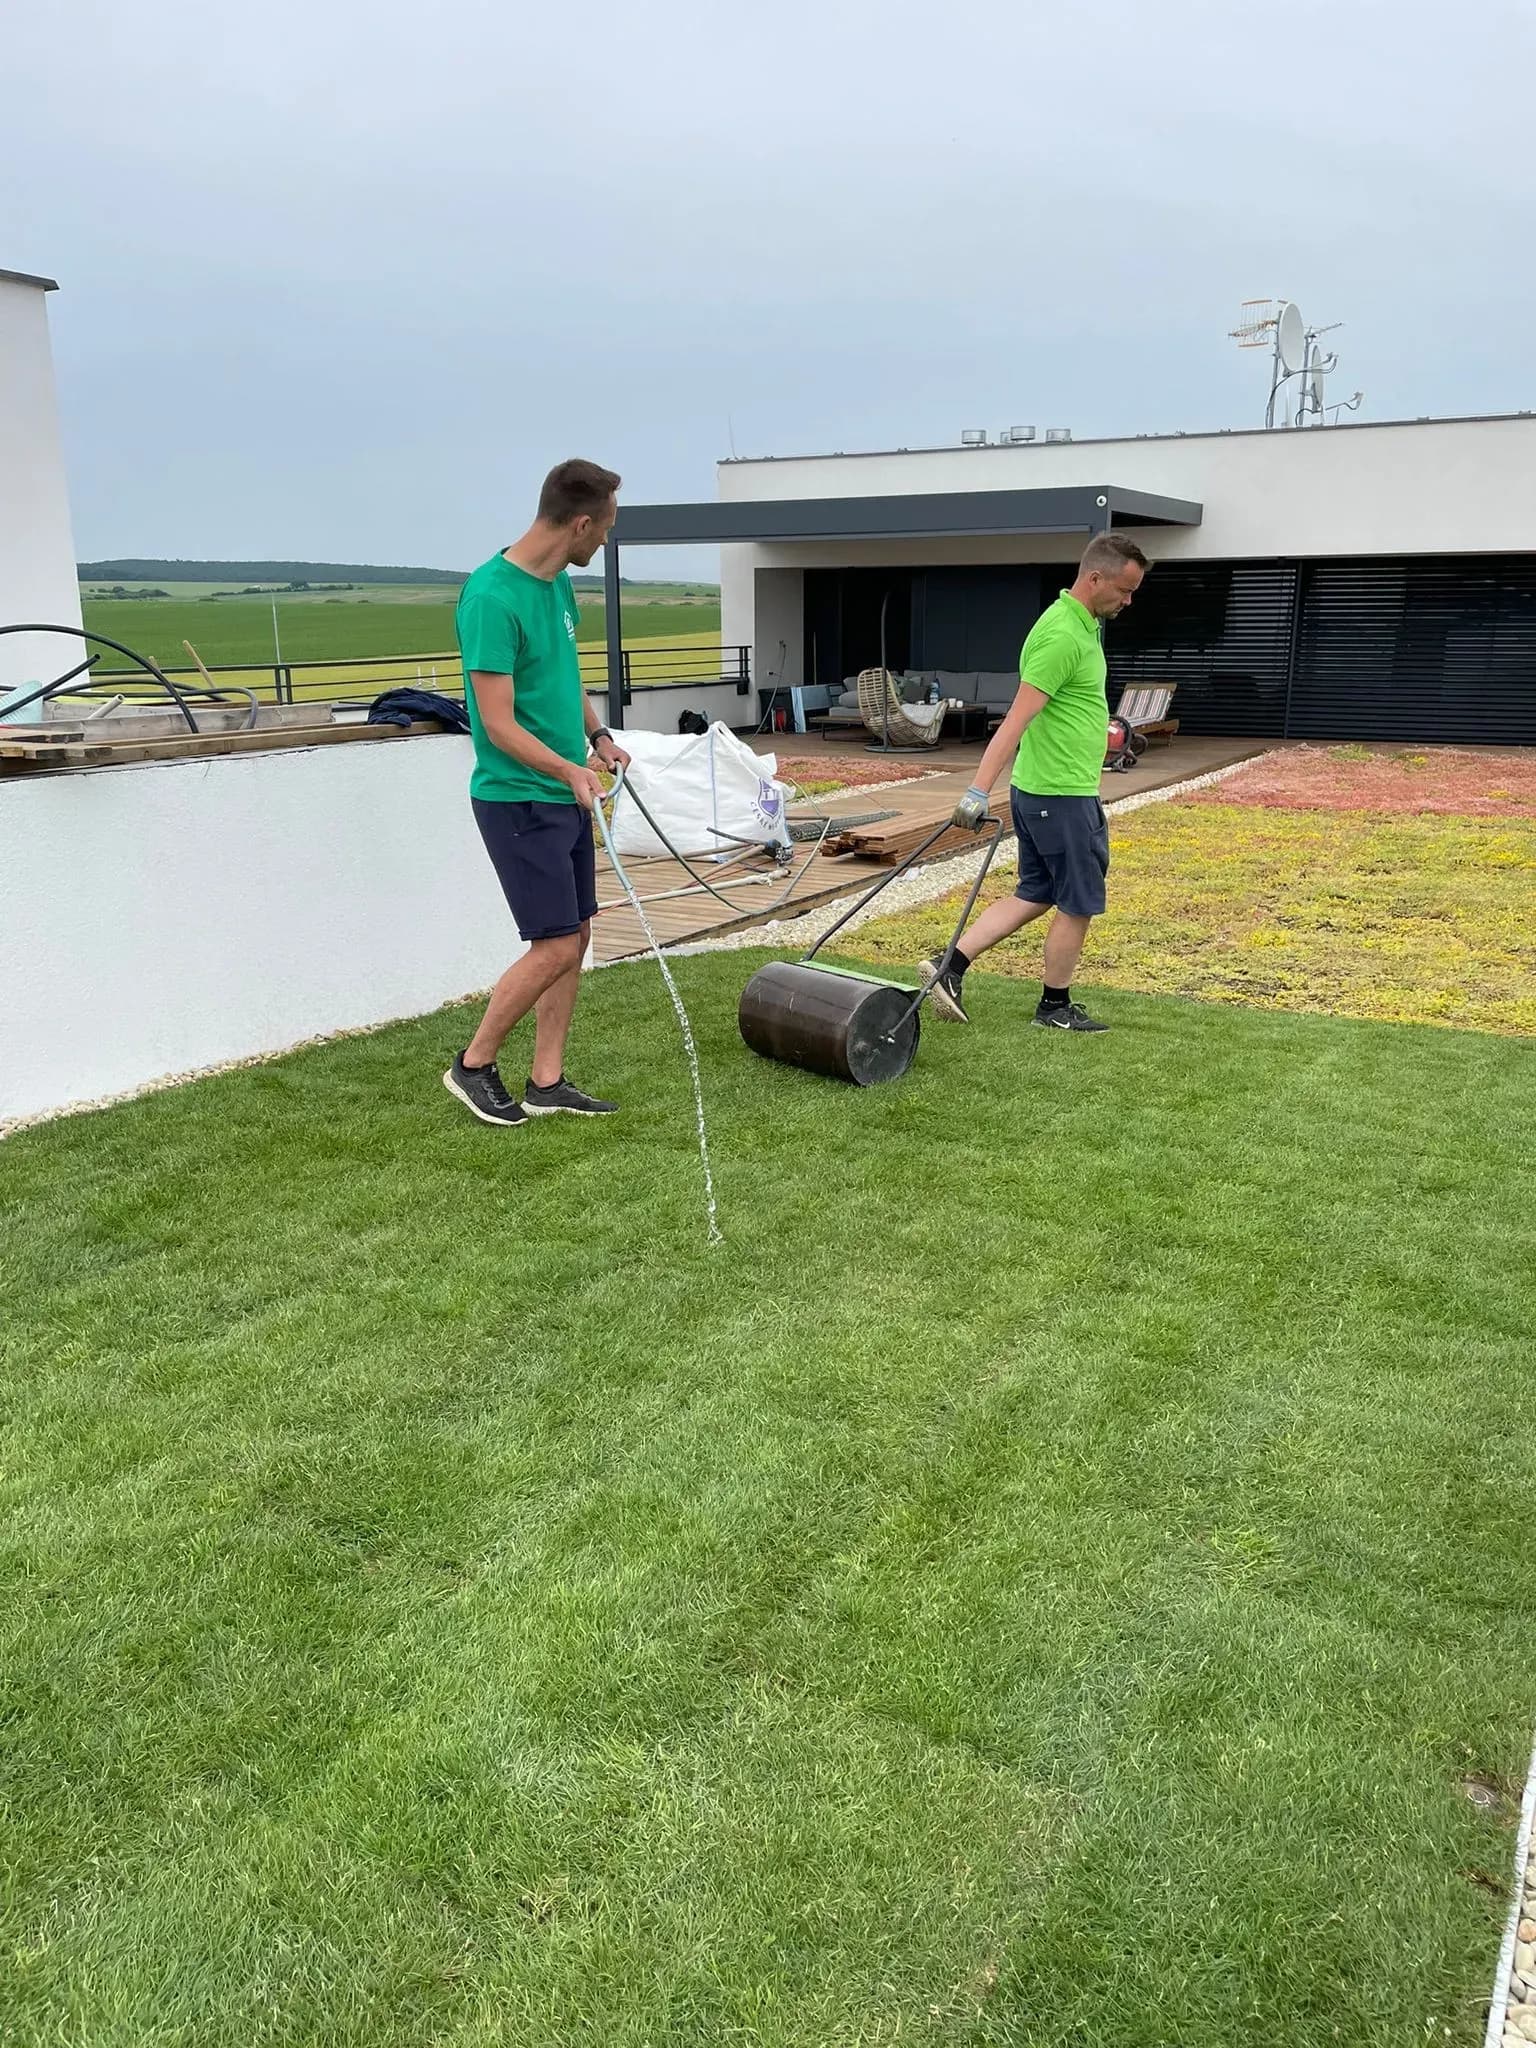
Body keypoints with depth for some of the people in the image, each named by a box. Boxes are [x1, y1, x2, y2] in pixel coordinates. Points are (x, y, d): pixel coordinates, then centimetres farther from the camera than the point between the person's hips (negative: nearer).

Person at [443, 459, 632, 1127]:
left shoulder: (558, 583, 8)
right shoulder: (492, 597, -20)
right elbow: (499, 726, -22)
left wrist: (596, 734, 12)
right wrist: (569, 770, -33)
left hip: (565, 796, 9)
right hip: (518, 801, -9)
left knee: (575, 937, 9)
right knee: (555, 946, -8)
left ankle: (547, 1082, 18)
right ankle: (473, 1065, 11)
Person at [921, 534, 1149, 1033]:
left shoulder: (1081, 624, 11)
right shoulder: (1063, 635, -20)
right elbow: (1017, 719, -26)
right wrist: (979, 791, -29)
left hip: (1041, 789, 10)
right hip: (1061, 795, -10)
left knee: (1034, 897, 14)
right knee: (1079, 904, 4)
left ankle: (950, 965, 9)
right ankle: (1056, 1006, 18)